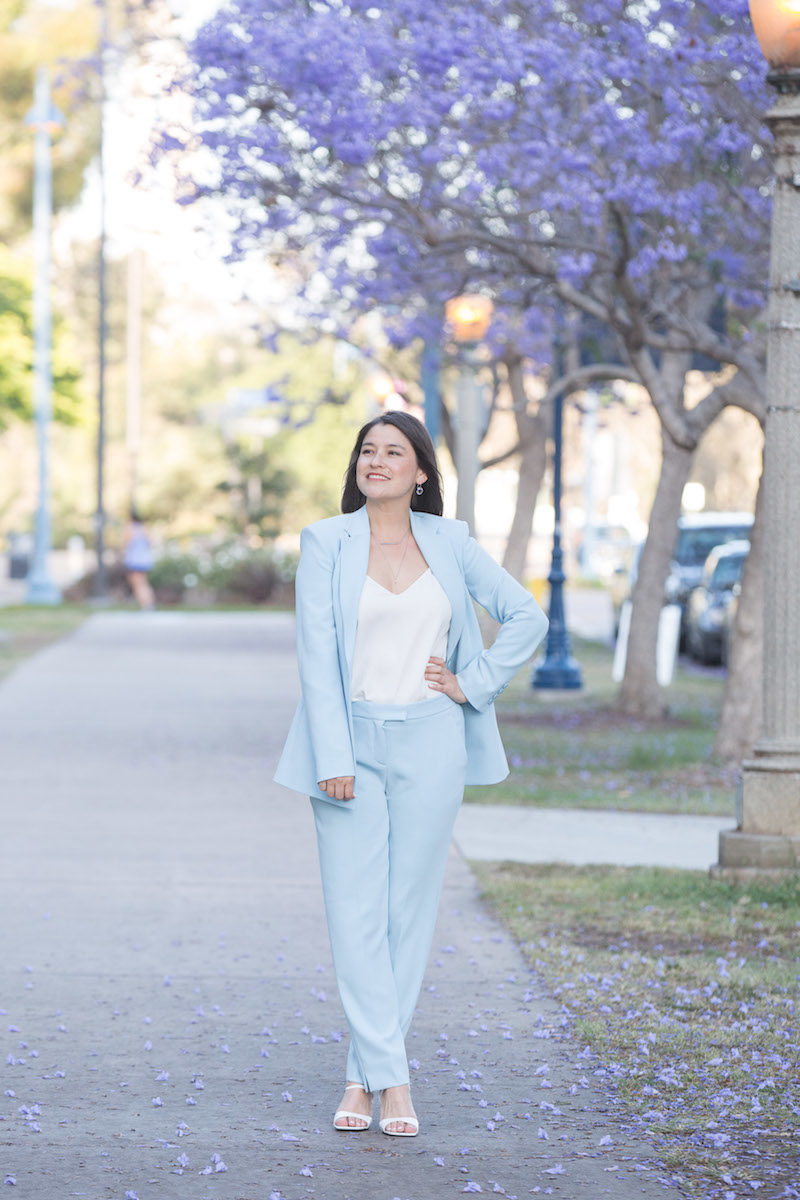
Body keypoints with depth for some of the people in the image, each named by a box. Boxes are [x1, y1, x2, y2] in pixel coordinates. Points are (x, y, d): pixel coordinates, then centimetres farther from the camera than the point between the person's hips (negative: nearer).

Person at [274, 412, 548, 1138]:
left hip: (429, 744, 2)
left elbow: (527, 617, 11)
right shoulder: (326, 542, -1)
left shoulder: (449, 542, 5)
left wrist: (472, 684, 1)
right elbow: (317, 655, -6)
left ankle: (364, 1074, 12)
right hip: (353, 742, -2)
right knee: (356, 914, -5)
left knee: (410, 912, 3)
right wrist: (332, 759, -12)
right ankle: (391, 1078, -2)